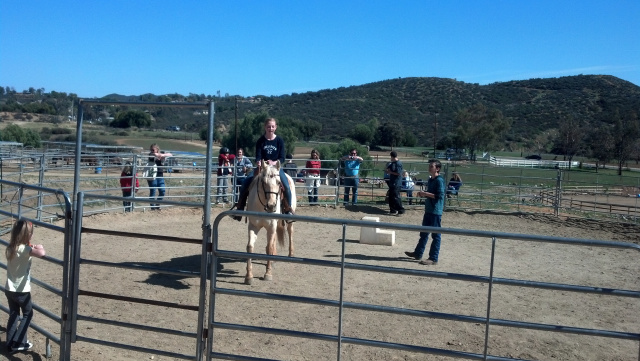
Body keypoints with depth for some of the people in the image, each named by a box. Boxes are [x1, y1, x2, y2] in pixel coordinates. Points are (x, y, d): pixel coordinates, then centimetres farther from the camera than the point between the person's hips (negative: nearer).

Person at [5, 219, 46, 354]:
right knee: (28, 314, 14)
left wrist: (32, 248, 8)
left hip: (9, 289, 7)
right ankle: (18, 343, 16)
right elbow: (42, 253, -40)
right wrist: (39, 247, -20)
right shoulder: (25, 249, -24)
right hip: (21, 291, -7)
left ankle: (10, 344, 24)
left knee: (13, 315, 19)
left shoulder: (10, 248, 0)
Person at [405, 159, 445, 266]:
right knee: (424, 233, 17)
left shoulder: (439, 180, -13)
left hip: (436, 212, -9)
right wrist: (423, 194, 5)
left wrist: (426, 193, -18)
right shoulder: (430, 180, 14)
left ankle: (433, 259, 3)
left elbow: (440, 195, -21)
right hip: (428, 210, 9)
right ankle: (418, 253, 28)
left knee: (435, 235, -2)